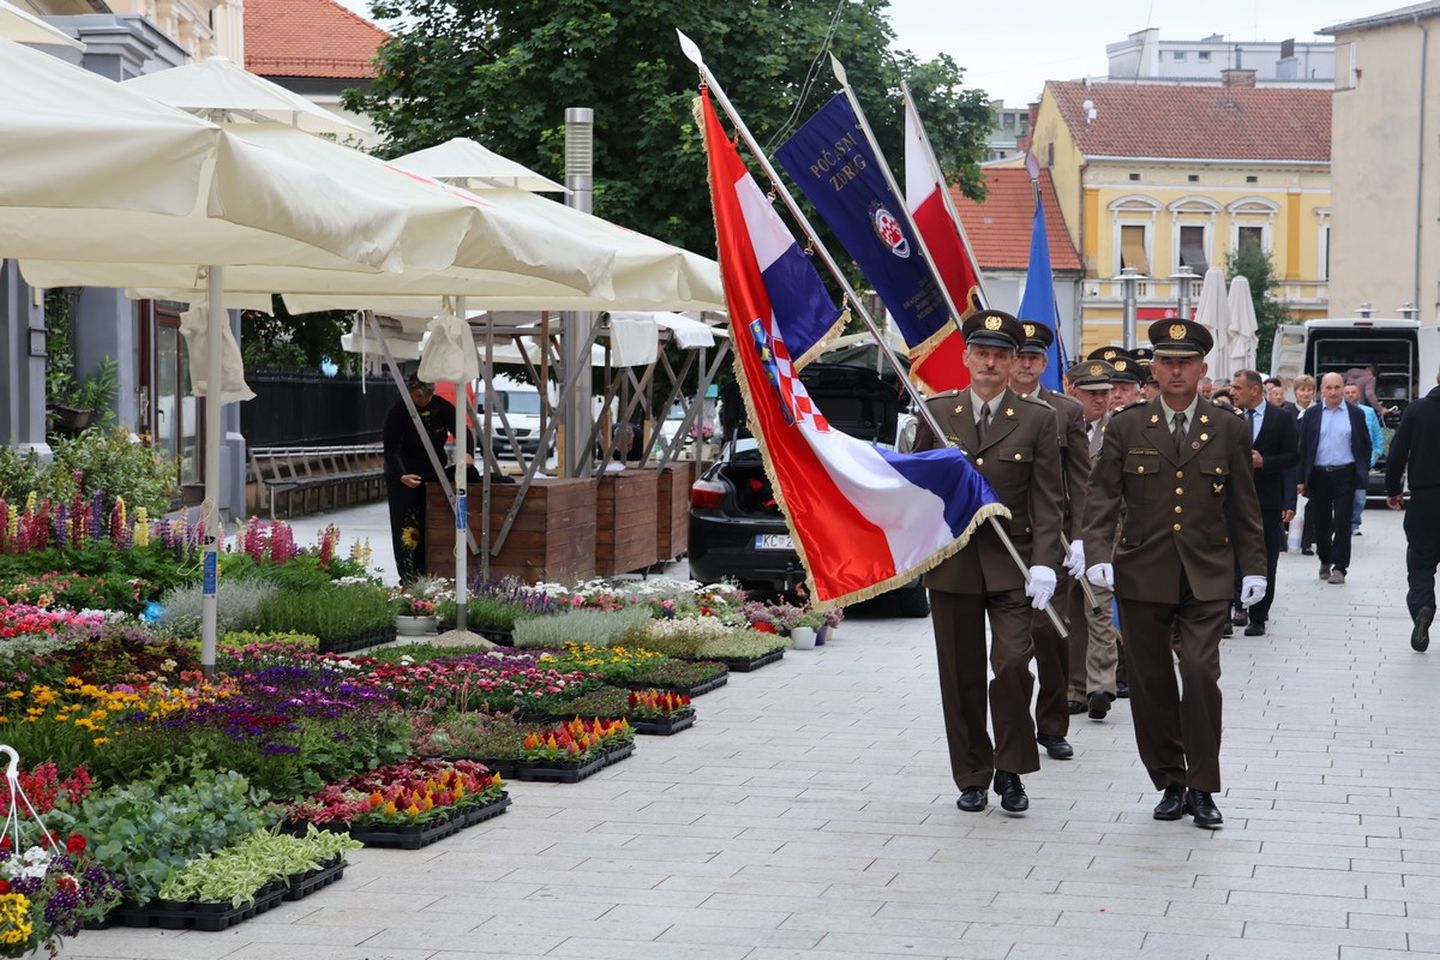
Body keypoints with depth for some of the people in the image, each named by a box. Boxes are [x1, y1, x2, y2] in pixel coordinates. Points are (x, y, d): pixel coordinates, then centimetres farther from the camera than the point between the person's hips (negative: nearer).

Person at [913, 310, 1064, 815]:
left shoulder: (1037, 419, 2)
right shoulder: (936, 412, 6)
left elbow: (1047, 499, -2)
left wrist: (1044, 563, -11)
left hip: (1011, 564, -2)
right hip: (950, 561, 2)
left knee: (1013, 664, -14)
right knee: (961, 676, 6)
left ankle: (1010, 772, 3)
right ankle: (972, 777, 18)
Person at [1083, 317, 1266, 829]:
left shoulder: (1229, 430, 5)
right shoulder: (1126, 427, 4)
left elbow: (1244, 505, 9)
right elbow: (1101, 495, 1)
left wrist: (1253, 568, 5)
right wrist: (1098, 554, -12)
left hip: (1205, 576, -1)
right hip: (1142, 575, 1)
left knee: (1201, 672, -13)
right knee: (1151, 683, 5)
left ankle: (1202, 788, -2)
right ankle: (1171, 784, 18)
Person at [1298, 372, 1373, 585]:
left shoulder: (1356, 414, 4)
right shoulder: (1311, 414, 5)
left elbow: (1365, 446, 7)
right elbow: (1303, 447, 5)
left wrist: (1362, 474, -1)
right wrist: (1302, 479, 0)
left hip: (1345, 474, -2)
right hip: (1318, 475, 2)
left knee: (1342, 523, -5)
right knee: (1321, 522, 9)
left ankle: (1339, 567, -1)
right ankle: (1325, 561, 26)